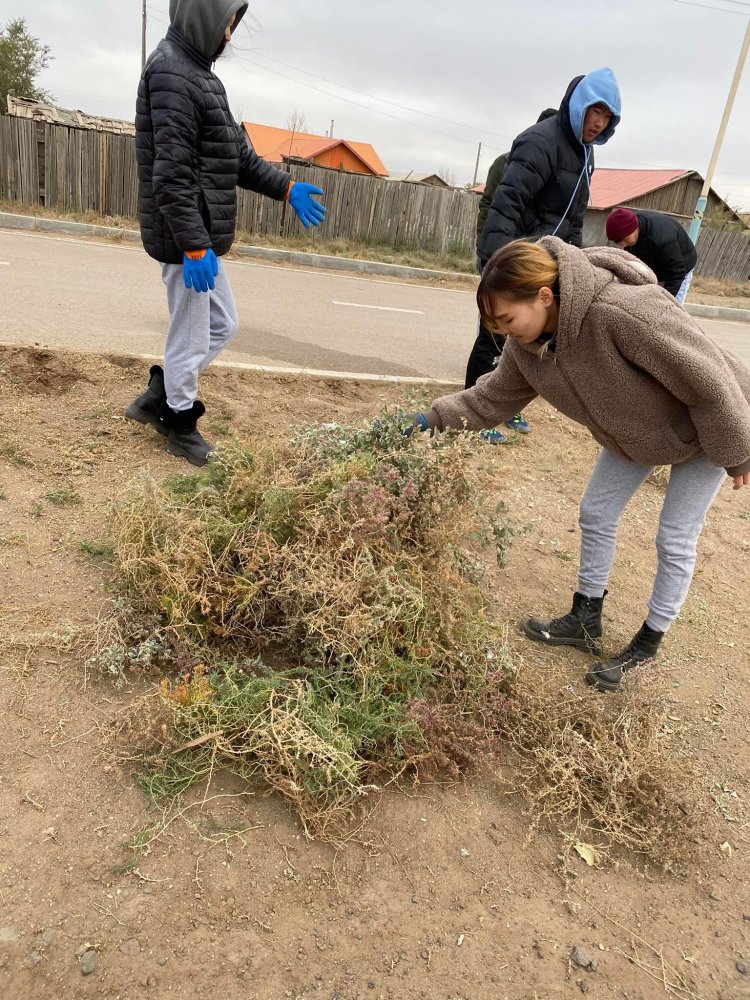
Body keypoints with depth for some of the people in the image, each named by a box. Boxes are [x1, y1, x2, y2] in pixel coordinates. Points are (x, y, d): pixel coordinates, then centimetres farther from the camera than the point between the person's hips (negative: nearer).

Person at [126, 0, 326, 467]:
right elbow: (171, 173, -22)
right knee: (191, 337, 1)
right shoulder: (172, 74, -14)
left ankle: (158, 397, 28)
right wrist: (193, 246, -25)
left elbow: (238, 155, 22)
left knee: (223, 325, 18)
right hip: (187, 237, -10)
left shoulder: (197, 73, 18)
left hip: (205, 235, 10)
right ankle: (180, 424, 19)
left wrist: (286, 188, 19)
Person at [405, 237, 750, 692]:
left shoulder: (625, 313, -43)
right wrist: (434, 419, -14)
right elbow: (495, 396, -3)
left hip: (706, 425, -7)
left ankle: (648, 645, 20)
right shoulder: (528, 341, -19)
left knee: (675, 540, 2)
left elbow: (711, 381, -33)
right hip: (634, 430, 7)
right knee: (596, 514, 9)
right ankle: (586, 620, 27)